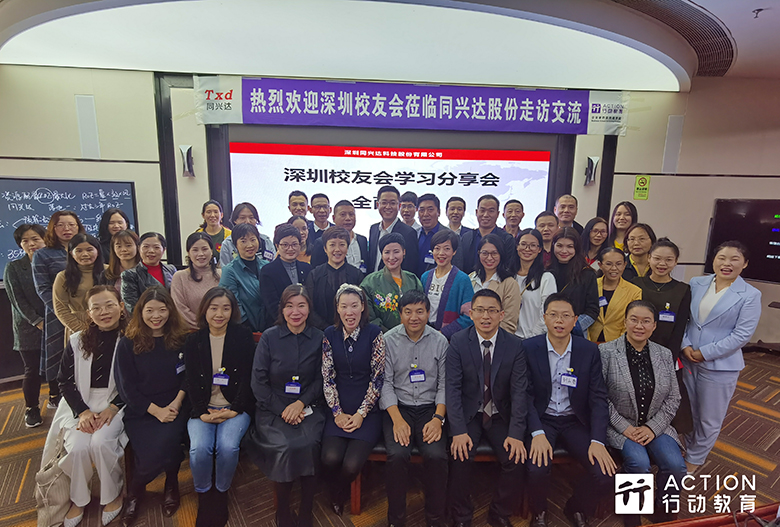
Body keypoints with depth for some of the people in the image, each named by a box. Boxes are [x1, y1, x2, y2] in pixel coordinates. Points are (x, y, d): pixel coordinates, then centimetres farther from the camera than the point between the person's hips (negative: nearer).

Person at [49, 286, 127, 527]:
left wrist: (112, 408, -16)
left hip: (117, 402, -3)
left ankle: (113, 495, 2)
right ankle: (79, 499, 10)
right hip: (82, 403, 3)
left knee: (100, 442, -26)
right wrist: (82, 411, -9)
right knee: (78, 447, -21)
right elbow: (65, 381, 4)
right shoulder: (77, 341, 1)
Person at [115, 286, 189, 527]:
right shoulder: (128, 344, -1)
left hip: (174, 407, 0)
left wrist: (176, 403, -12)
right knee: (152, 451, -23)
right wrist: (156, 410, -11)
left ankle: (171, 484, 6)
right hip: (140, 411, 0)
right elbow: (127, 387, -2)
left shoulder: (181, 340, 2)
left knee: (166, 441, -28)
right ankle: (134, 491, 12)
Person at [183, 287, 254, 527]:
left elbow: (247, 377, -3)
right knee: (199, 447, -24)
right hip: (203, 408, 2)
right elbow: (191, 382, 3)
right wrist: (202, 412, -10)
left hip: (235, 407, -1)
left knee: (227, 446, -26)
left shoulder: (244, 337, 0)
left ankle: (220, 494, 3)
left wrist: (235, 410, -13)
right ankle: (203, 496, 3)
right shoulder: (193, 341, 7)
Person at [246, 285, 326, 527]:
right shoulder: (269, 337, -1)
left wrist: (301, 403, -12)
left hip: (309, 407, 1)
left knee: (309, 444, -24)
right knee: (285, 446, -24)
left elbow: (321, 379, 4)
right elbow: (258, 382, -1)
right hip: (273, 409, 0)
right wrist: (282, 410, -9)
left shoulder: (318, 338, 2)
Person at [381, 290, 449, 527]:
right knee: (397, 455, -25)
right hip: (397, 407, -1)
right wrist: (397, 420, -14)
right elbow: (386, 383, -3)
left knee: (437, 456, -22)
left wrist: (438, 418, -11)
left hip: (430, 408, 1)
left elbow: (444, 385, 2)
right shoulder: (388, 340, -2)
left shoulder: (440, 341, 2)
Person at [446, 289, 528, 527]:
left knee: (516, 458, -18)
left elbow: (519, 391, -8)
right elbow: (453, 388, -11)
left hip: (500, 416, 2)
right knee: (461, 456, -23)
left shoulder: (514, 345, -6)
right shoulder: (458, 341, -9)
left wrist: (516, 433, -18)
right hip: (468, 415, -1)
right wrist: (459, 431, -21)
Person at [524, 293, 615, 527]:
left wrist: (597, 441, -15)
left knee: (605, 474, -17)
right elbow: (526, 395, -9)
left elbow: (598, 398, -3)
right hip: (541, 420, -2)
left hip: (576, 422, 3)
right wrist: (537, 433, -22)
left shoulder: (589, 351, -2)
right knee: (536, 470, -26)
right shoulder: (529, 348, -9)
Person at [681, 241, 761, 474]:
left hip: (720, 366, -2)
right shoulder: (696, 284, 1)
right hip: (688, 360, 3)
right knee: (688, 412, 18)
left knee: (709, 419, 12)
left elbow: (742, 335, -12)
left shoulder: (750, 295, -7)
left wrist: (705, 353, -15)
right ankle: (689, 449, 41)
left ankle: (694, 459, 33)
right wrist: (685, 346, -11)